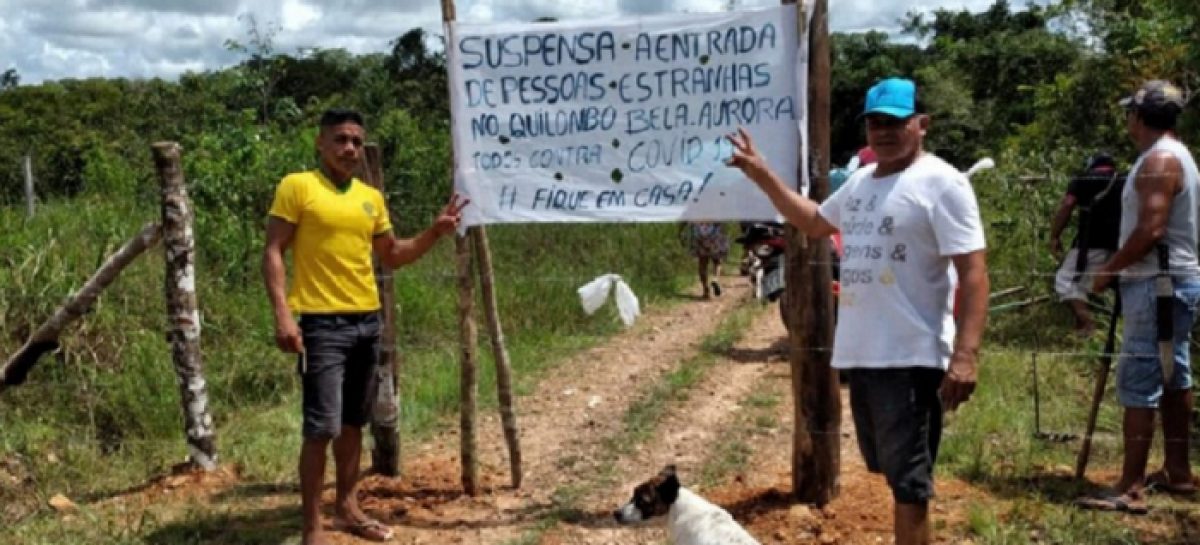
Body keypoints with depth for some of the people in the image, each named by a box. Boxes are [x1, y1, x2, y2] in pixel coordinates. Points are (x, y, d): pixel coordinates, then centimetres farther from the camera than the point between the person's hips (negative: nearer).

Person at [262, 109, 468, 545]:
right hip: (321, 322, -6)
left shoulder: (371, 197, 13)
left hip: (367, 321, 6)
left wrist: (435, 232, 7)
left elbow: (391, 255, 22)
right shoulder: (296, 186, -4)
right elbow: (273, 253, -7)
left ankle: (347, 507, 27)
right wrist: (282, 314, -18)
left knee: (353, 423, 15)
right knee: (322, 428, -9)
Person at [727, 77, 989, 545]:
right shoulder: (860, 181, 14)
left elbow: (973, 270, -18)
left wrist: (966, 355, -27)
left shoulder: (941, 183, -11)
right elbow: (813, 222, 32)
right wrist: (762, 176, 23)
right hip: (860, 352, 8)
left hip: (911, 357, -8)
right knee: (895, 472, 20)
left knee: (908, 480, -1)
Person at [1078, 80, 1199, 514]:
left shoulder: (1159, 161, -17)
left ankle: (1131, 489, -11)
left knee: (1138, 382, -11)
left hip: (1157, 285, -11)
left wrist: (1109, 269, -14)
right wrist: (1120, 268, 16)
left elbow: (1151, 230, -25)